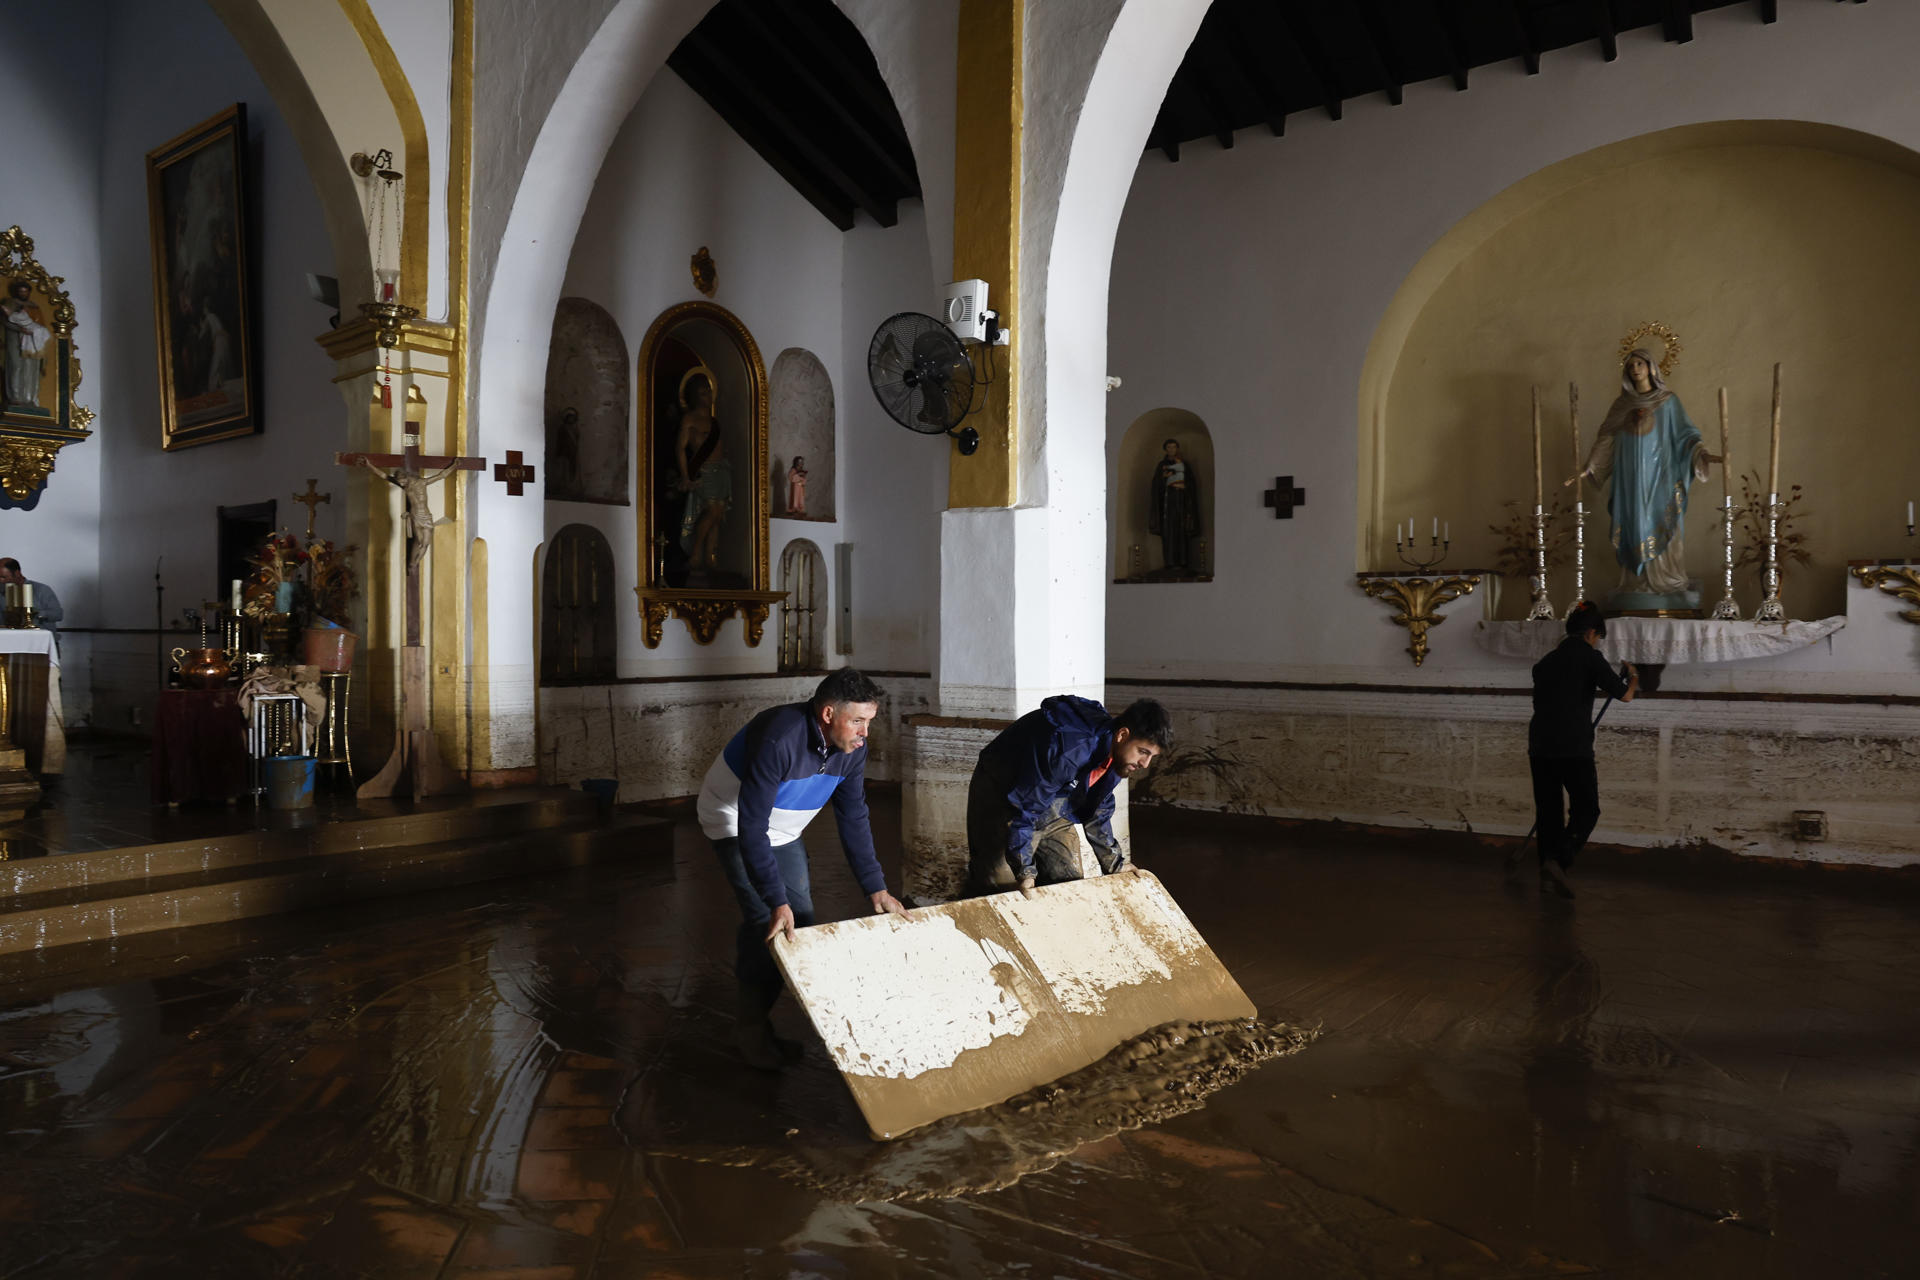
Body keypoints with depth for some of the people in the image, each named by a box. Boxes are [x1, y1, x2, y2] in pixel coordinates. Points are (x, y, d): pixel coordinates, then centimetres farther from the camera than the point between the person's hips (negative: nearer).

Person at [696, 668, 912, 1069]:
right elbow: (751, 828, -37)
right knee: (767, 924, -15)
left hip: (782, 830, 7)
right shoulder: (779, 739, -38)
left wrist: (876, 888, -8)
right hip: (733, 822, -7)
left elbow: (853, 819, -5)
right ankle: (750, 1028, 1)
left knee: (801, 918, 5)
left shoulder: (851, 748, -15)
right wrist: (777, 901, -39)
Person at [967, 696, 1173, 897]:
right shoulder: (1069, 750, -38)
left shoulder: (1116, 753, -9)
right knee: (1001, 883, -16)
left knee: (1067, 881, 2)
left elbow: (1098, 811, 8)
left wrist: (1114, 864, 12)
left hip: (1052, 809, 8)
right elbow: (1025, 807, -35)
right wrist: (1024, 871, -35)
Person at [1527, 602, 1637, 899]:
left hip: (1540, 748, 6)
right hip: (1574, 749, -6)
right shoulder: (1588, 656, -2)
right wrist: (1633, 678, 22)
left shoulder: (1545, 662, 17)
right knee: (1586, 810, 6)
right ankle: (1557, 861, -11)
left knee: (1548, 810, 12)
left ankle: (1548, 874, 15)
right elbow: (1625, 695, -1)